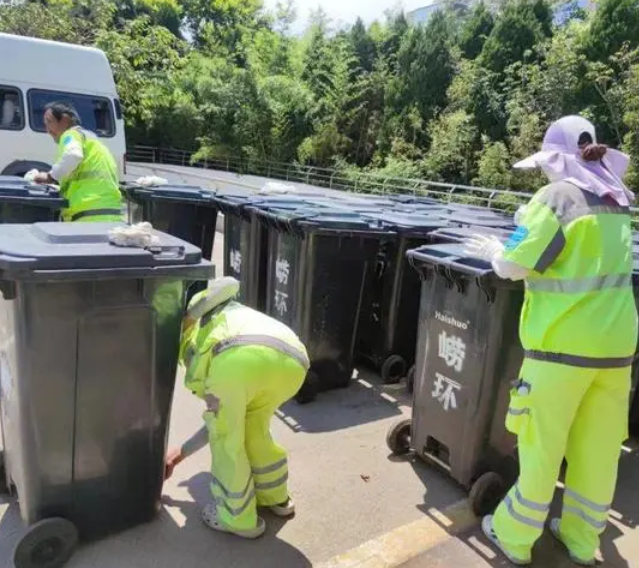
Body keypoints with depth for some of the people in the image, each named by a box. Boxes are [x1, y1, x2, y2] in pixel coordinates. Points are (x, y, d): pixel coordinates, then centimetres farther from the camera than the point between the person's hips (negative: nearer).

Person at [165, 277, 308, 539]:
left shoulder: (198, 317, 43)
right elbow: (223, 422, 50)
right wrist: (180, 453, 61)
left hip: (241, 354, -7)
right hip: (292, 360, 7)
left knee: (226, 440, 23)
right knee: (253, 429, 36)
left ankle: (237, 517, 37)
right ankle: (274, 496, 51)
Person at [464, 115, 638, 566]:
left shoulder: (556, 197, -10)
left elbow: (514, 266, -14)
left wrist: (494, 250, 7)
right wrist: (509, 249, 20)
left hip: (562, 343, -6)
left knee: (541, 445, 7)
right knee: (599, 447, 16)